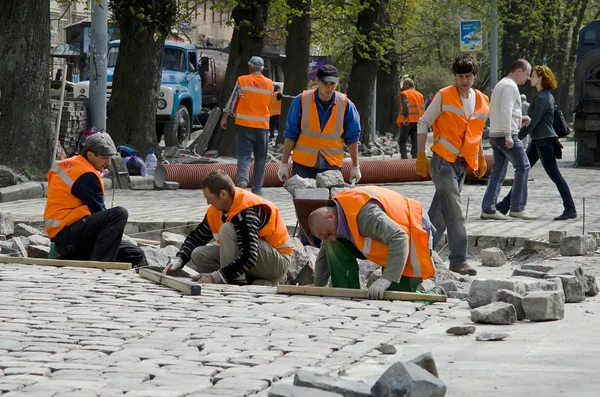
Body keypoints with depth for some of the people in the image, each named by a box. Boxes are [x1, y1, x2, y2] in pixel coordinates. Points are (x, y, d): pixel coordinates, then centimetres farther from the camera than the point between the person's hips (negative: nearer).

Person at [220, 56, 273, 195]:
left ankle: (242, 179, -26)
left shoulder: (242, 80, -4)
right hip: (262, 125, 2)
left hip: (244, 124, -2)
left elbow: (232, 100, -2)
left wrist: (225, 117, 7)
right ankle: (257, 188, 7)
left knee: (244, 154, -2)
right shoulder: (270, 84, 3)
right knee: (260, 157, 8)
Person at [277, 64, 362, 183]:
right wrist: (284, 164, 1)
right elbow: (291, 135, 1)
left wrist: (355, 167, 7)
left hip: (332, 165, 1)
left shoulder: (346, 105, -3)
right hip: (303, 164, 0)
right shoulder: (301, 101, -5)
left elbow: (351, 138, 5)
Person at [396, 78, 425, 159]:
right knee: (415, 143, 7)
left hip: (408, 121, -5)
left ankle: (404, 157, -10)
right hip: (418, 121, 5)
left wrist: (406, 117, -25)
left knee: (402, 141, 5)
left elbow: (405, 105, -17)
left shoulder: (404, 94, 0)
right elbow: (423, 109, 14)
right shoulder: (420, 95, 18)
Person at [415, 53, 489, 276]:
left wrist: (481, 158, 22)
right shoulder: (444, 96, -6)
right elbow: (423, 123, -2)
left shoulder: (482, 101, 10)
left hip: (463, 163, 6)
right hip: (443, 160, -6)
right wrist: (421, 156, -9)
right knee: (455, 213, -11)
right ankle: (458, 260, -8)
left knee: (439, 213, 9)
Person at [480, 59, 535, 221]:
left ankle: (488, 209, 6)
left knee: (498, 172, 9)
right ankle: (517, 208, -4)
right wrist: (508, 135, -24)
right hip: (505, 135, -10)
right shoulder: (510, 86, -12)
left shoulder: (502, 84, 21)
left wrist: (520, 118, 17)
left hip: (495, 135, 10)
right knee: (523, 167, -4)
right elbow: (505, 111, -22)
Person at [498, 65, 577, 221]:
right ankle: (505, 205, 17)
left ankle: (570, 210, -5)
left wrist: (517, 137, -12)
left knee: (554, 175, -7)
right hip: (538, 140, 11)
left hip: (544, 141, -11)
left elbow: (532, 122, -18)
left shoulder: (542, 98, -16)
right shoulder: (546, 96, 15)